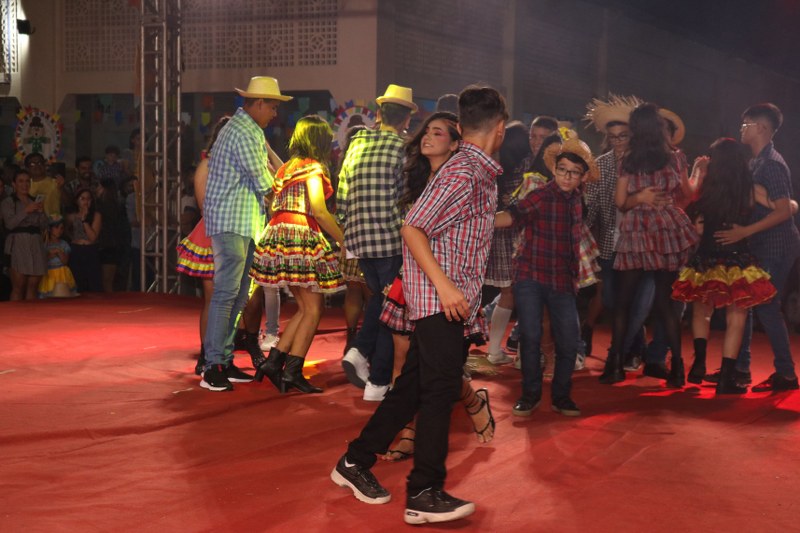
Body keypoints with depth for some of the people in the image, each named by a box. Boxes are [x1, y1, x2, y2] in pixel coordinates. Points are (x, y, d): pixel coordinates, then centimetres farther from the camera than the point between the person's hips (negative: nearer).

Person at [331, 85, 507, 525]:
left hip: (451, 299, 10)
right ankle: (425, 495, -7)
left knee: (413, 386, 13)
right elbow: (412, 228, -20)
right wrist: (444, 286, -24)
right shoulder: (463, 173, -15)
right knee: (440, 388, -10)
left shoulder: (481, 174, 14)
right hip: (439, 296, -10)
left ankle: (355, 463, 23)